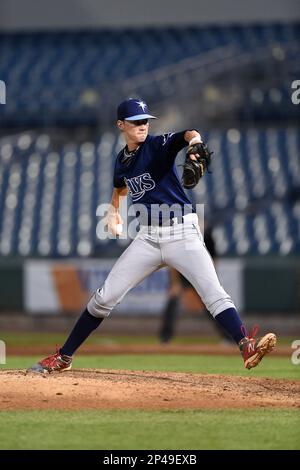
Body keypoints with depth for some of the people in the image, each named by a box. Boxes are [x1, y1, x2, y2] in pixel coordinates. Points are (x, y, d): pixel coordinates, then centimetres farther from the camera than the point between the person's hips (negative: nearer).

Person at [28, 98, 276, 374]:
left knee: (214, 294, -22)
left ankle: (246, 347, -33)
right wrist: (113, 212, 22)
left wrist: (194, 142, -53)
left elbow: (187, 135, -32)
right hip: (148, 237, 5)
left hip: (182, 232, -5)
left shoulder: (158, 145, -8)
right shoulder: (122, 160, 9)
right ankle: (63, 358, 12)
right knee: (105, 298, 3)